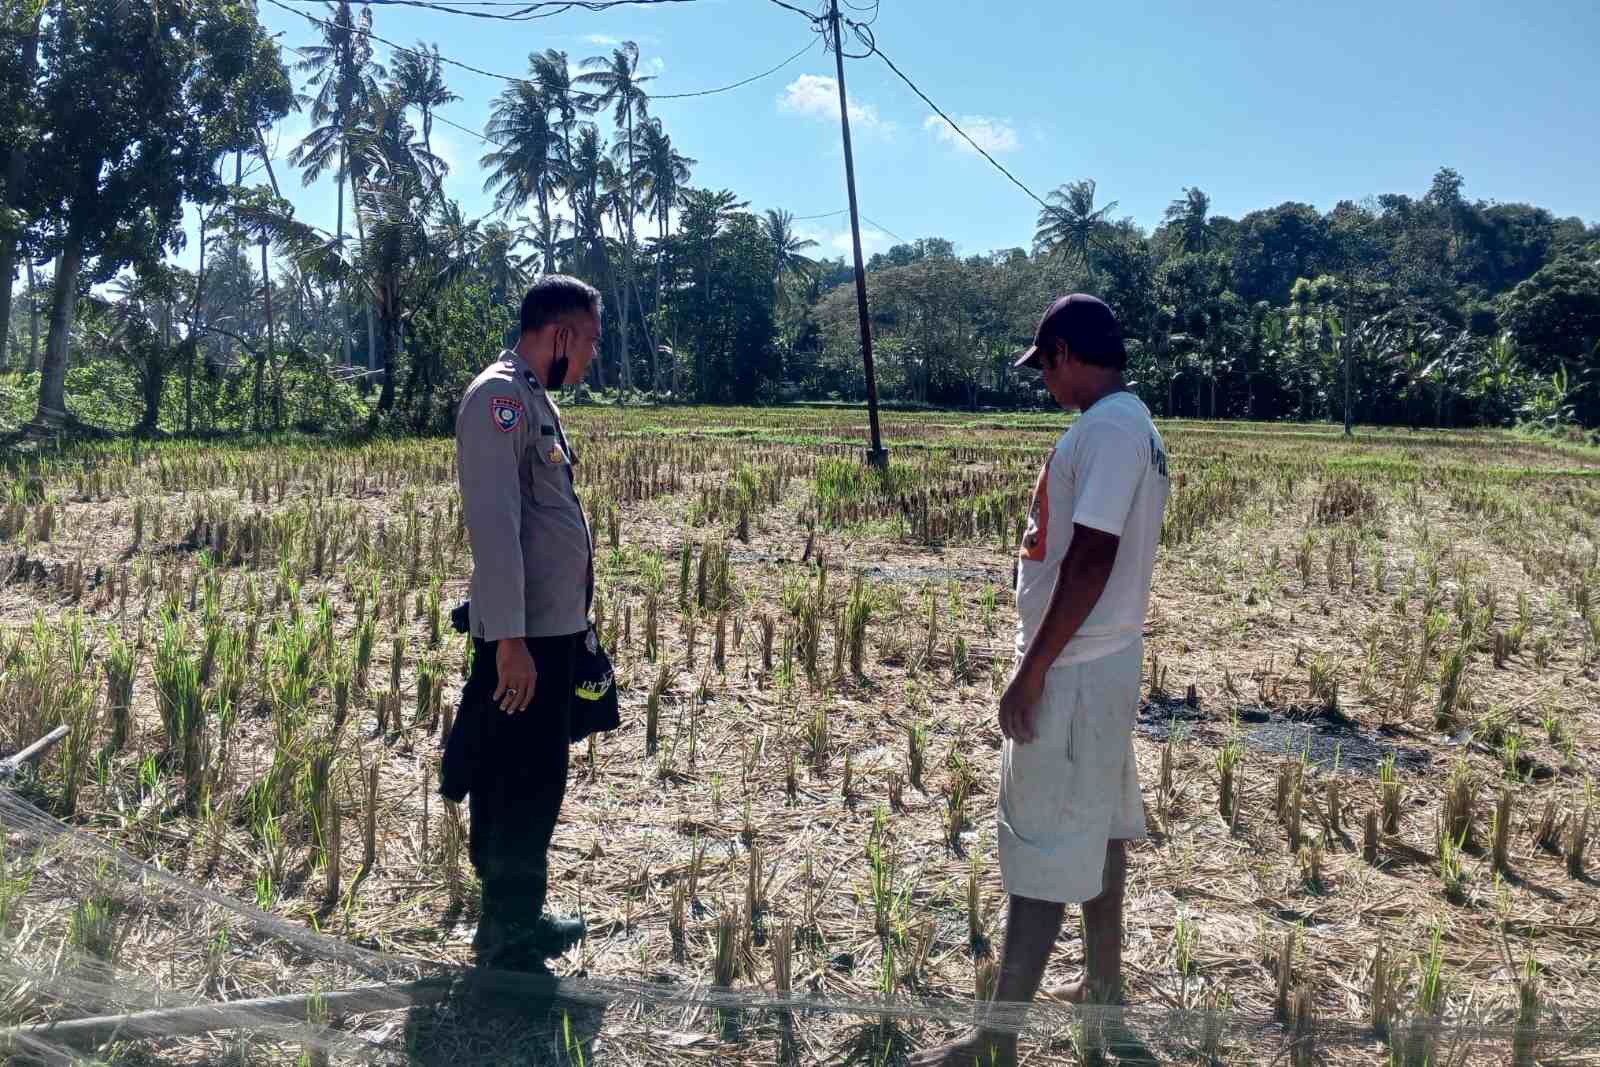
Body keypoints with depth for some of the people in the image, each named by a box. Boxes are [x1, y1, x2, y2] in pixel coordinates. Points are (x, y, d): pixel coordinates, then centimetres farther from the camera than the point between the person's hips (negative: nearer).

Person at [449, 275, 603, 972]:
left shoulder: (536, 399, 16)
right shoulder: (500, 397, -15)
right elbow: (493, 525, -22)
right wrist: (509, 640, -25)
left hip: (554, 628, 10)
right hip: (525, 635, -10)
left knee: (534, 784, 18)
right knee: (524, 790, -1)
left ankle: (518, 919, 32)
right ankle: (508, 944, 12)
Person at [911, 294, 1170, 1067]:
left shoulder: (1107, 429, -19)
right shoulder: (1134, 426, 13)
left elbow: (1092, 561, -25)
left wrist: (1032, 673, -22)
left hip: (1075, 670, -10)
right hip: (1103, 660, 10)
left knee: (1042, 850, -6)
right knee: (1097, 826, 19)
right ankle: (1103, 984, 34)